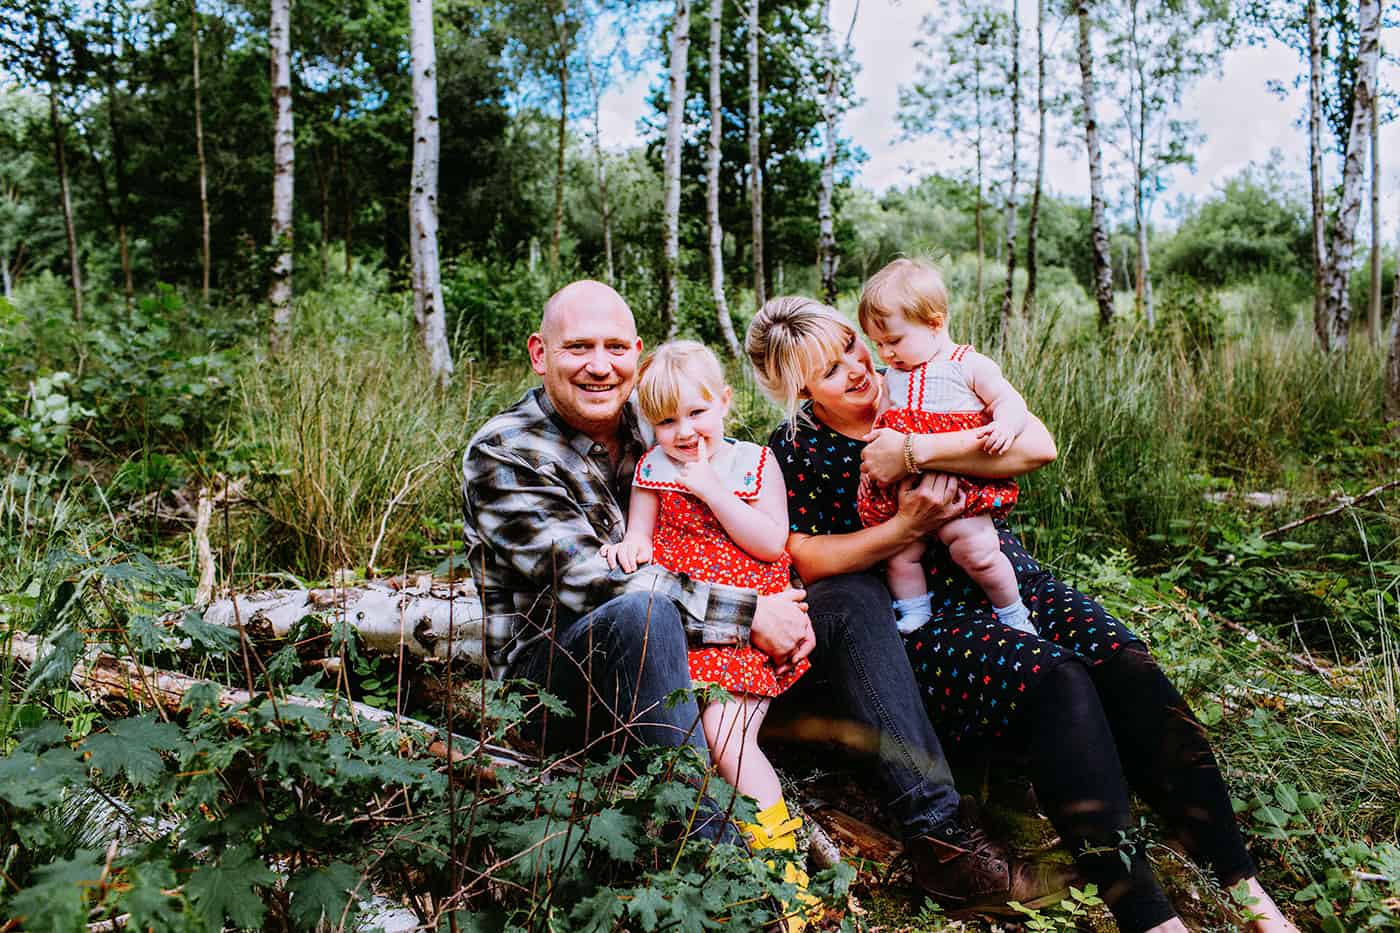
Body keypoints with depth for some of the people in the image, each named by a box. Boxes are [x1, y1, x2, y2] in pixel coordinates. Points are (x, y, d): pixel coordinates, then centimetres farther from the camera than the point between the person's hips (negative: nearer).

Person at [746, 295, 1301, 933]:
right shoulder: (794, 451, 3)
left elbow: (1037, 444, -8)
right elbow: (809, 562, -3)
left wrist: (913, 452, -18)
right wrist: (908, 526, -15)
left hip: (1005, 579, 4)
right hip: (916, 623, -3)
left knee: (1127, 667, -22)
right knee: (1055, 680, -30)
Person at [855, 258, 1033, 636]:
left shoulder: (970, 365, 0)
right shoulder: (893, 378, 17)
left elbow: (1009, 400, -6)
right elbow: (879, 426, 24)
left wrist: (1005, 424, -26)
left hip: (961, 487, -5)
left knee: (975, 550, -14)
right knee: (899, 554, -1)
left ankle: (1013, 615, 9)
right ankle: (912, 620, 17)